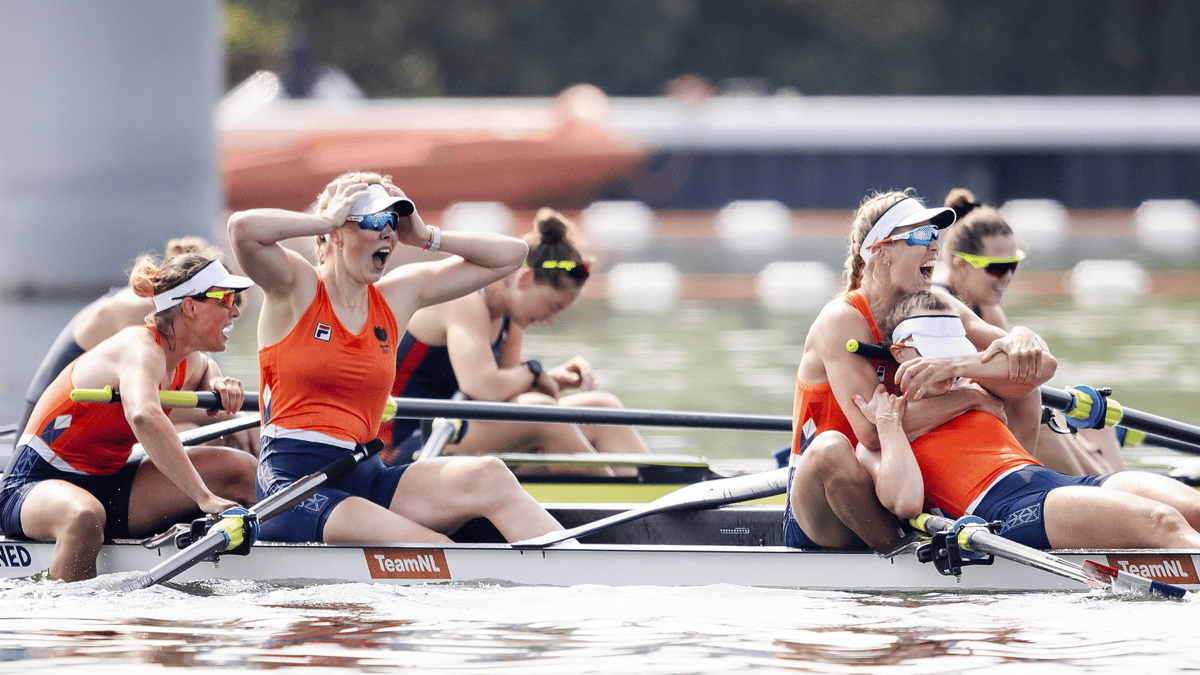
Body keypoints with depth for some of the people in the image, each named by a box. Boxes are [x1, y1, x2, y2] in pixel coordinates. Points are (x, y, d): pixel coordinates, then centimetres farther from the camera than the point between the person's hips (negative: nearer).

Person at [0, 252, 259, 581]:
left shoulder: (188, 365, 6)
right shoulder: (140, 346, -23)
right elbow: (143, 417, -46)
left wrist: (218, 384, 9)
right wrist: (205, 498, -50)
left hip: (108, 485, 9)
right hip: (38, 486, -9)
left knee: (240, 469, -4)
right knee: (84, 517, -46)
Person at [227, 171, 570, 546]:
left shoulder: (399, 296, 15)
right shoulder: (297, 287, -1)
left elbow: (510, 255, 17)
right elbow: (243, 228, -23)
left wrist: (426, 237, 7)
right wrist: (326, 220, -10)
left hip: (365, 476, 6)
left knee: (489, 477, -22)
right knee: (431, 546, -30)